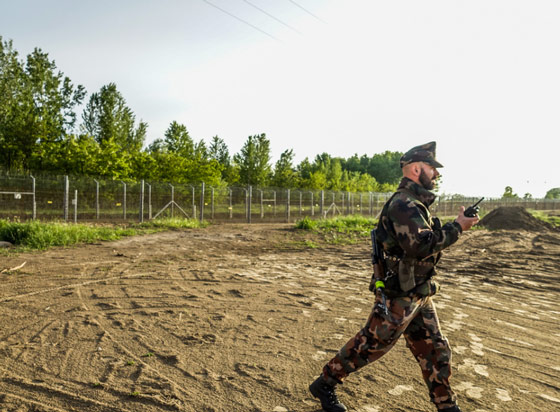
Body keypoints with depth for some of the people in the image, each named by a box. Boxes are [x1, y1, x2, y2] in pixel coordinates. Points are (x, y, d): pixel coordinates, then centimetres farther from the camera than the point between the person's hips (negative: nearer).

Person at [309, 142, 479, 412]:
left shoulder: (415, 203, 12)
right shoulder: (403, 203, -21)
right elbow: (421, 245, -31)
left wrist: (456, 225, 7)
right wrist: (457, 227, -22)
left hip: (419, 296, 9)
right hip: (399, 297, -9)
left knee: (436, 353, 15)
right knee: (368, 346, 4)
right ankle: (324, 385, 21)